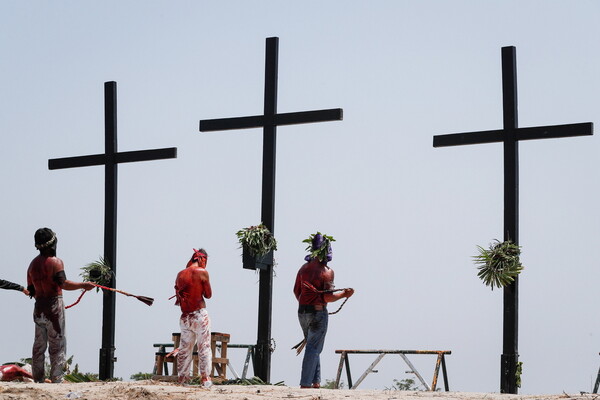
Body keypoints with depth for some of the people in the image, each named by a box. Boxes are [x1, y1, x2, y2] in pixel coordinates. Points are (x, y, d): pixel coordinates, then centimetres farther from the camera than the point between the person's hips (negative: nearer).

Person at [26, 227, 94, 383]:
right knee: (57, 346, -3)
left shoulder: (33, 264, 12)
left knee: (39, 346, 11)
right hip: (54, 308, -6)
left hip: (38, 307, 6)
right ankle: (56, 379, -7)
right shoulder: (55, 262, -9)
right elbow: (63, 283, -22)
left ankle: (38, 379, 12)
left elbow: (31, 291, 15)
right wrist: (83, 285, -14)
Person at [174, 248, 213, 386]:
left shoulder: (180, 274, 7)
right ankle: (205, 378, -4)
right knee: (204, 347, -1)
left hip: (185, 317, 5)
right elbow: (208, 295, -3)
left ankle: (182, 378, 14)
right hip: (200, 315, -5)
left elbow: (178, 294, 13)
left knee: (184, 349, 11)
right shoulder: (202, 272, -8)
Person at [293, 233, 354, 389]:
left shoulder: (304, 268, 7)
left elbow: (296, 291, 14)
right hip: (318, 313, -6)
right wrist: (344, 294, -2)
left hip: (302, 312, 7)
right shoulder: (327, 271, -13)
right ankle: (306, 383, -2)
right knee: (314, 349, -1)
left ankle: (316, 381, 17)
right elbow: (328, 297, -17)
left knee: (312, 346, 17)